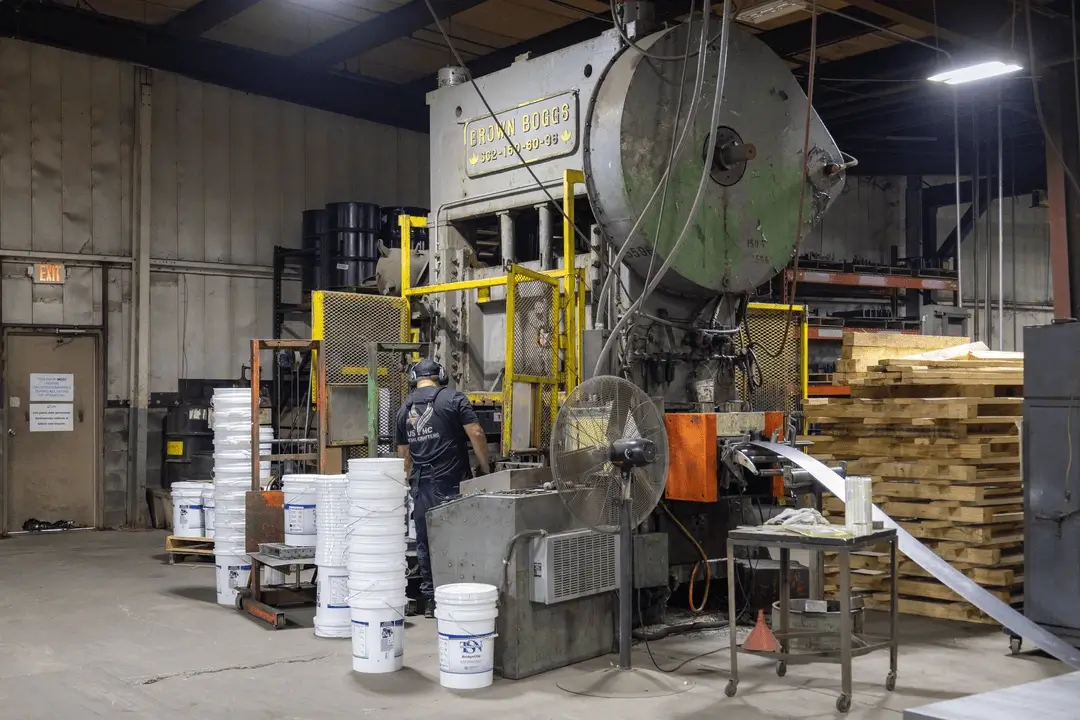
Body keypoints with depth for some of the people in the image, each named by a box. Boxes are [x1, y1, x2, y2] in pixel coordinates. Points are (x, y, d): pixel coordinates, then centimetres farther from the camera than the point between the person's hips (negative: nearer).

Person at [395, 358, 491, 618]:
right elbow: (476, 434, -9)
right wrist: (486, 469, 1)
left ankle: (429, 600, 14)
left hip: (421, 486, 4)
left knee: (425, 543, 10)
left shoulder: (404, 409, 13)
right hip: (451, 484, -4)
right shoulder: (454, 399, -2)